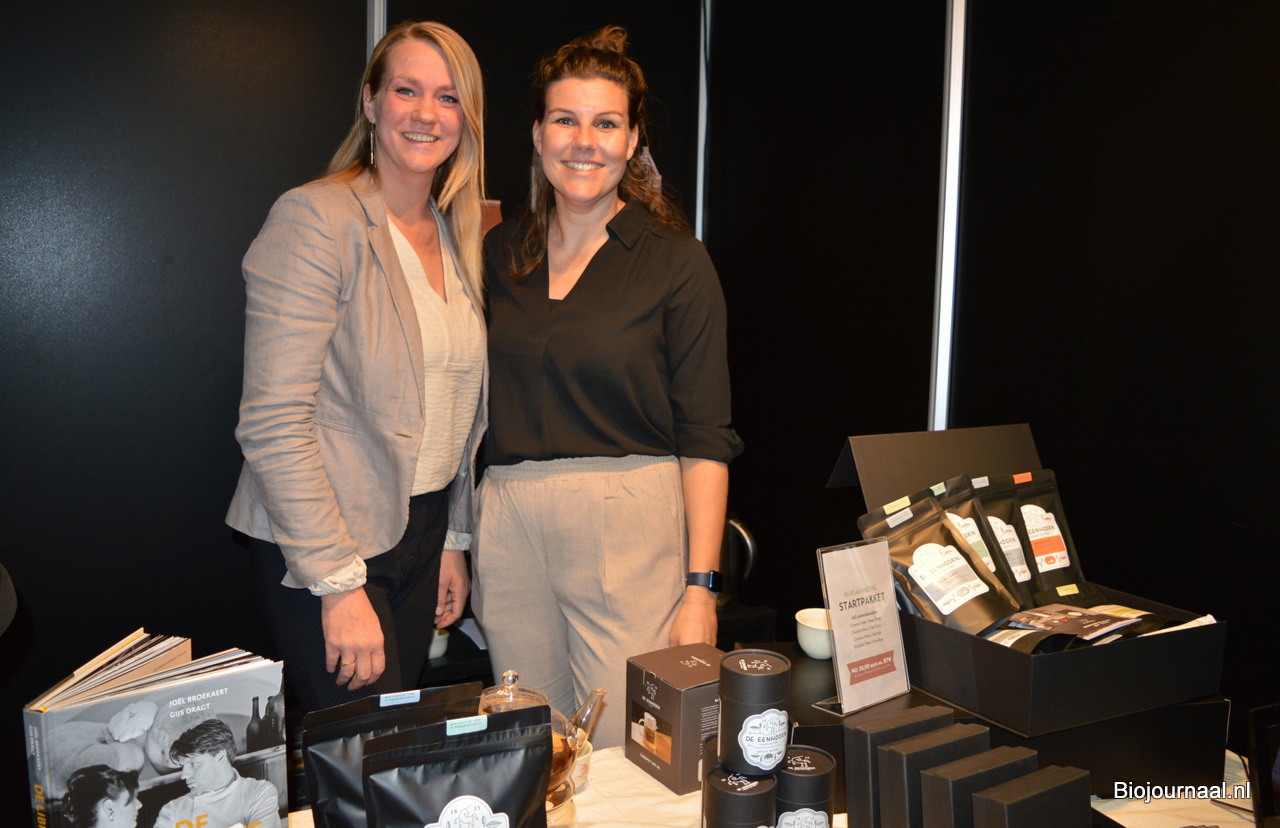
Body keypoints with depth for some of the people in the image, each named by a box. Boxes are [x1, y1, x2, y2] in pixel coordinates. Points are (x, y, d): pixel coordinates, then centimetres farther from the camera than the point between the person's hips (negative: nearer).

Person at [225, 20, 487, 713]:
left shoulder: (460, 236, 9)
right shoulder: (315, 220, -14)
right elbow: (273, 426, -19)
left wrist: (454, 539, 14)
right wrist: (340, 583, -20)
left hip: (422, 527, 7)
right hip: (325, 546, -7)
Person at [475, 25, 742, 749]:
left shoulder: (676, 261, -3)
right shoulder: (500, 252, 10)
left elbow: (705, 438, -6)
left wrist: (700, 587, -11)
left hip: (629, 525, -4)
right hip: (509, 526, 4)